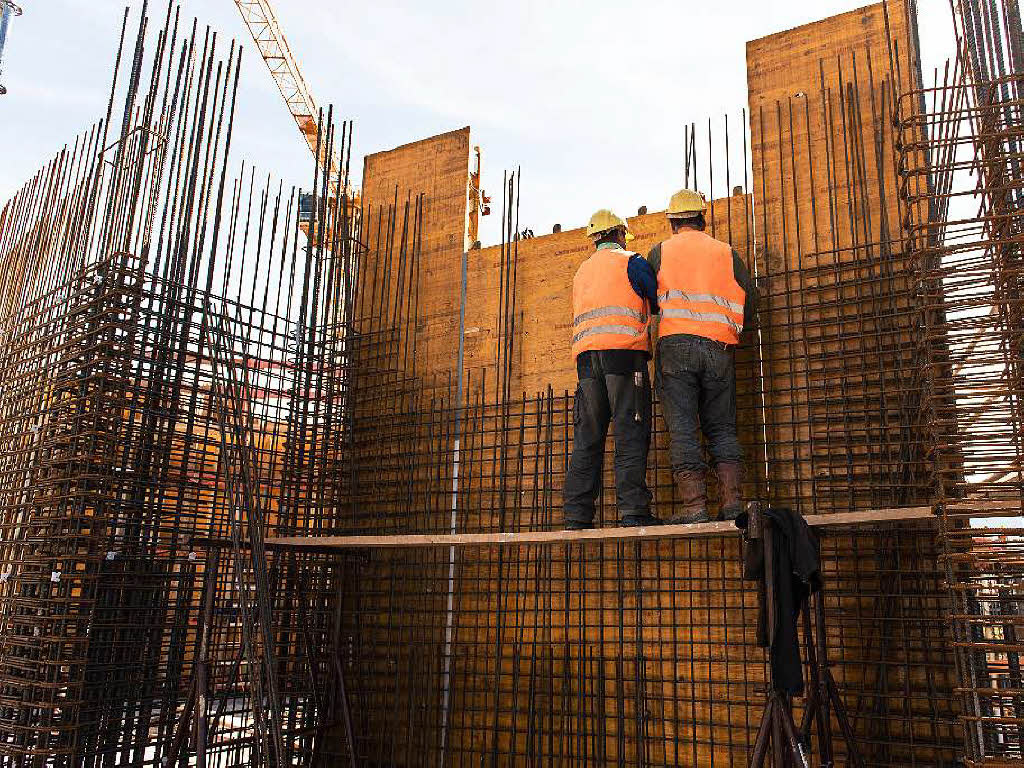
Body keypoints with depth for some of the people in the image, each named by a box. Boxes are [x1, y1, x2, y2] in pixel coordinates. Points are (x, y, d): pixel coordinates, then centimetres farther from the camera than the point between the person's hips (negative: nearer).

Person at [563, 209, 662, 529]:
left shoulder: (582, 271, 26)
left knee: (587, 437, 4)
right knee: (630, 433, -7)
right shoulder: (630, 261, 6)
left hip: (586, 357, 6)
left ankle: (577, 514, 1)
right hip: (624, 351, -5)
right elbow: (659, 302, 6)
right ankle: (633, 509, -13)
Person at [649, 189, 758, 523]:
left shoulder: (660, 251, 9)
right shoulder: (727, 252, 13)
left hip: (676, 344, -2)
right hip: (719, 348, 2)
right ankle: (732, 500, 0)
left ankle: (694, 504, -10)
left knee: (682, 427, -3)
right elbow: (750, 300, 12)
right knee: (722, 428, 9)